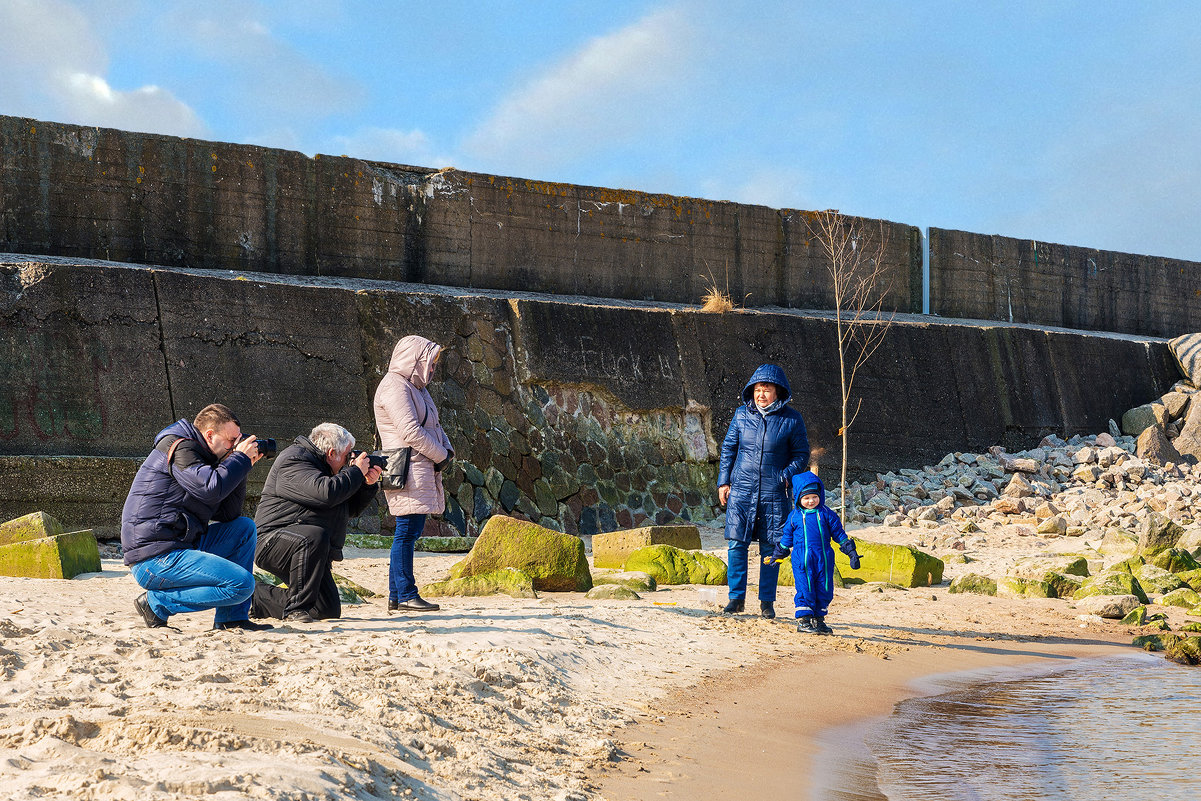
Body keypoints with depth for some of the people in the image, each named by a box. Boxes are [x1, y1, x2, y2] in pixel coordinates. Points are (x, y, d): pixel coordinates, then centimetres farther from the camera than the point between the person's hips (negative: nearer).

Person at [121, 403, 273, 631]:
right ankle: (157, 603, -8)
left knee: (245, 527, 15)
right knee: (243, 584, -18)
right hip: (155, 560, -10)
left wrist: (242, 467, 9)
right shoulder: (179, 449, -9)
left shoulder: (201, 456, 20)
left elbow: (227, 514, 17)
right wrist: (241, 458, -10)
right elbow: (211, 489, -25)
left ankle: (230, 619, 9)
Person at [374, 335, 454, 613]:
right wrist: (441, 455, -9)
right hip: (408, 469, -10)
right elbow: (411, 432, -18)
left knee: (409, 532, 9)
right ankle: (406, 595, -8)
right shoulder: (395, 386, -10)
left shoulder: (415, 387, 22)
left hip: (423, 468, 10)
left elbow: (433, 425, 24)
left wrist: (446, 450, 5)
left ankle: (396, 596, 12)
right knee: (407, 531, -10)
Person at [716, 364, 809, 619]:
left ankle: (767, 601, 14)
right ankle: (736, 598, 9)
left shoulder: (791, 419, -2)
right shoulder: (742, 414, 4)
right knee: (736, 544, -2)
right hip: (741, 490, 1)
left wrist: (786, 477, -10)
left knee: (770, 548, 3)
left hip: (774, 494, -1)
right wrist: (723, 482, 6)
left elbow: (801, 454, 5)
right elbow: (728, 448, 12)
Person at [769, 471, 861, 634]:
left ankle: (819, 619, 16)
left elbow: (839, 534, 11)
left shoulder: (826, 514, 7)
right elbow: (787, 537, 18)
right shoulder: (794, 516, 6)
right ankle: (803, 620, -1)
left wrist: (851, 552, 8)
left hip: (823, 558, 2)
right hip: (801, 559, -2)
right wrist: (777, 555, 25)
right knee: (805, 589, -7)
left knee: (825, 590, 4)